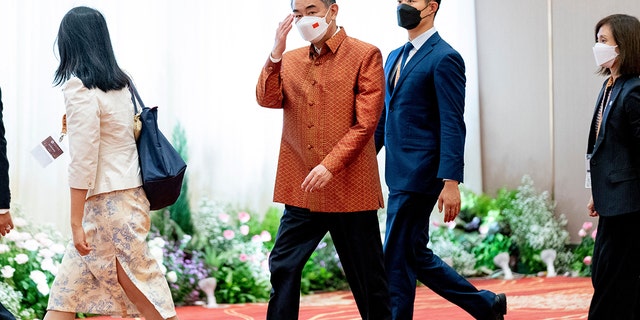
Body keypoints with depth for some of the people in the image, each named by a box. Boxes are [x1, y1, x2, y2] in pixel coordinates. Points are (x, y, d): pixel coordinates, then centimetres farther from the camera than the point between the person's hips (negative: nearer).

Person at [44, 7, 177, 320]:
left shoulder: (79, 87, -14)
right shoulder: (120, 83, 9)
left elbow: (83, 162, -17)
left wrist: (76, 222, -15)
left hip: (109, 204, -8)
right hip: (129, 196, 8)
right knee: (67, 286, 12)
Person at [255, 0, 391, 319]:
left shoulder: (365, 56, -4)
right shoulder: (290, 60, 12)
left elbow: (365, 123, -11)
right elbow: (267, 99, -3)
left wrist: (330, 165, -19)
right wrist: (276, 54, -13)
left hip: (349, 188, -4)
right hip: (301, 189, 5)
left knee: (367, 278, 4)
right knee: (283, 266, 2)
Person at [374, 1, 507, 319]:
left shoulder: (445, 58, -9)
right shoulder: (394, 57, 17)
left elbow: (453, 125, -15)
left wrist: (450, 182, -21)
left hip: (419, 174, -9)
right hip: (398, 174, 9)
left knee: (396, 259, -5)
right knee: (416, 255, 13)